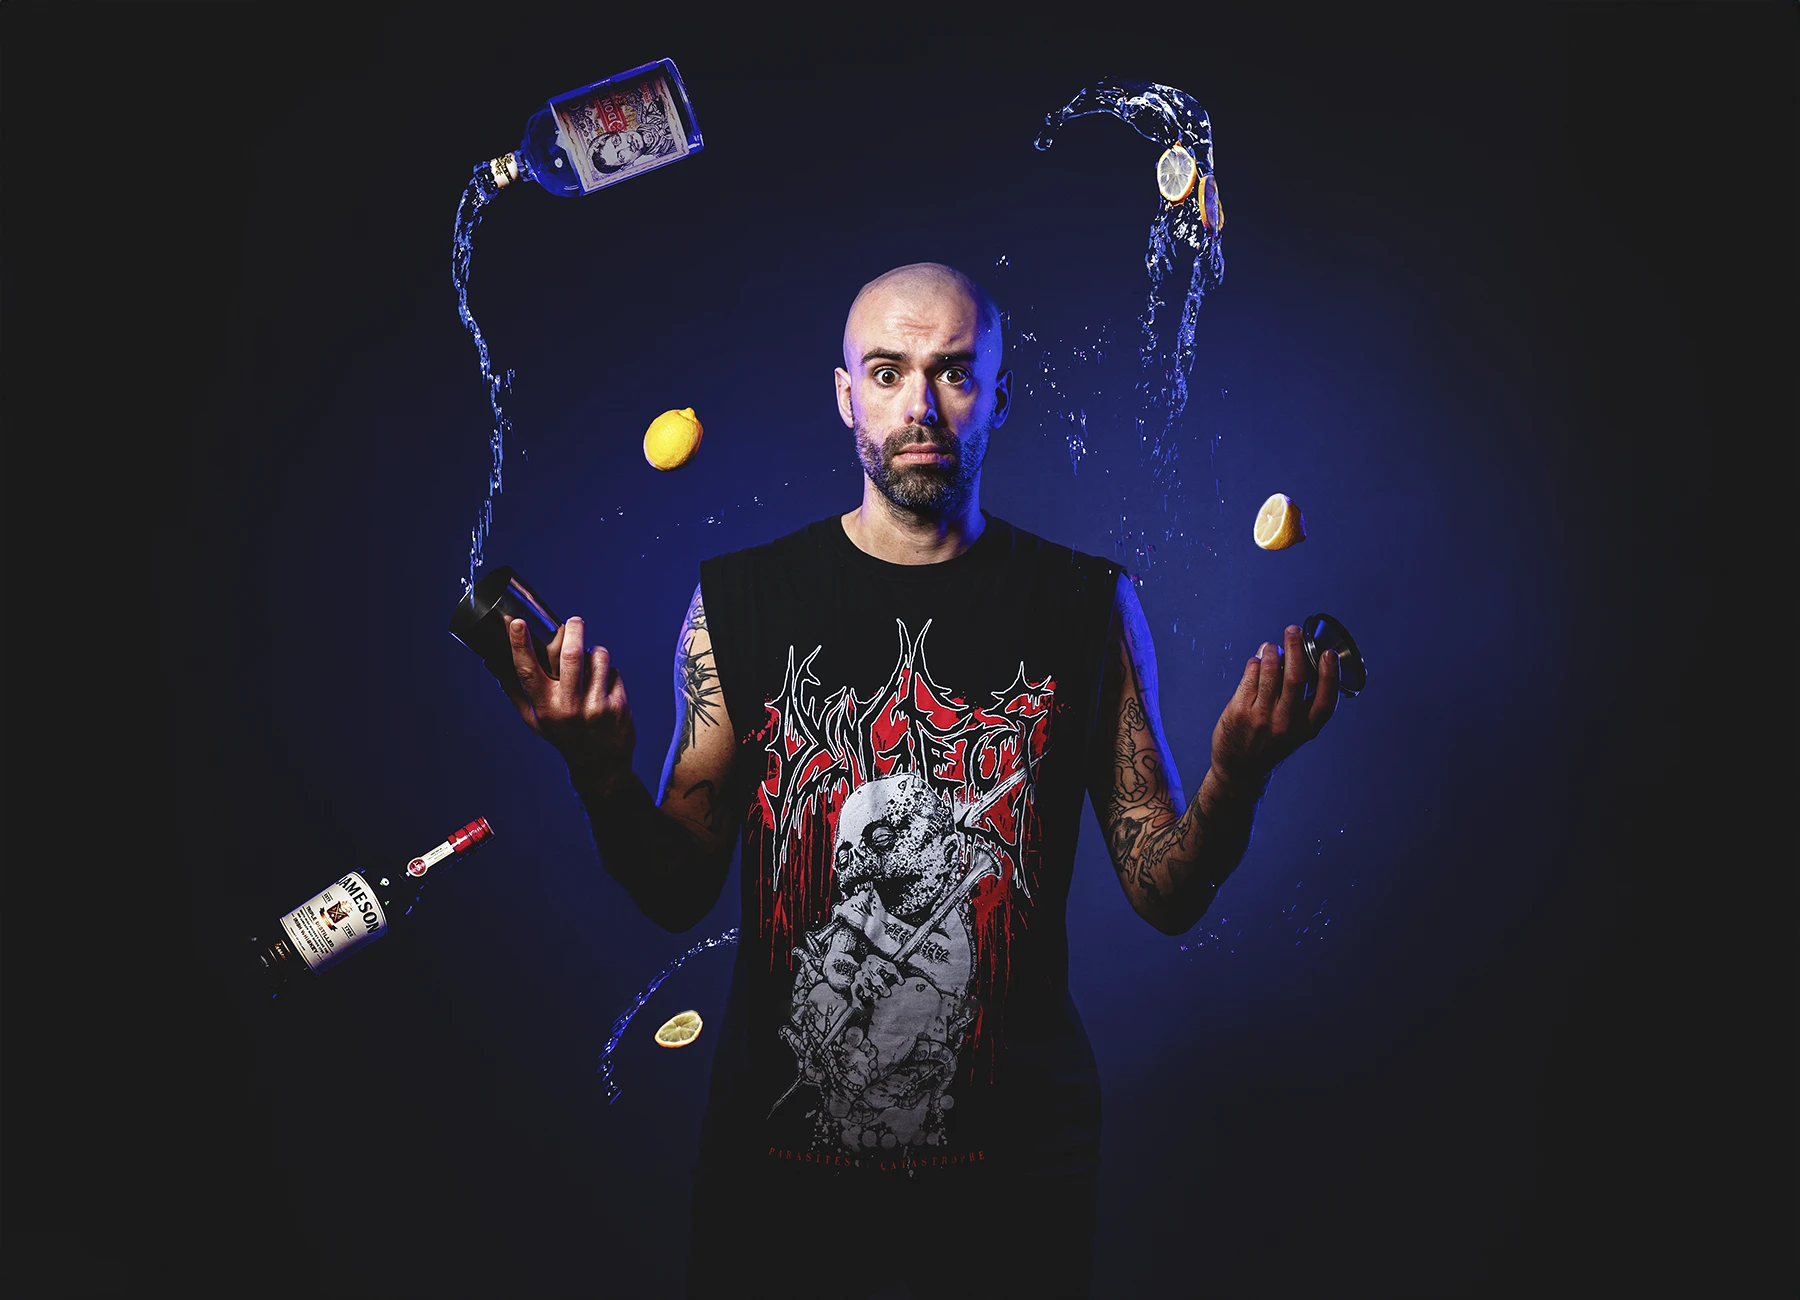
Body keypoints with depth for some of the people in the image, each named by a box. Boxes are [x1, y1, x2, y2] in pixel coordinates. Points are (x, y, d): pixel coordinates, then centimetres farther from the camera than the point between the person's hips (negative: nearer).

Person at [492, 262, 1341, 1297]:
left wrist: (1238, 774, -20)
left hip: (1018, 1144, 0)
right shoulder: (738, 601, -3)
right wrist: (602, 773, -19)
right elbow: (680, 894, -1)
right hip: (780, 1146, 1)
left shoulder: (1091, 605, -3)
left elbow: (1168, 895, -2)